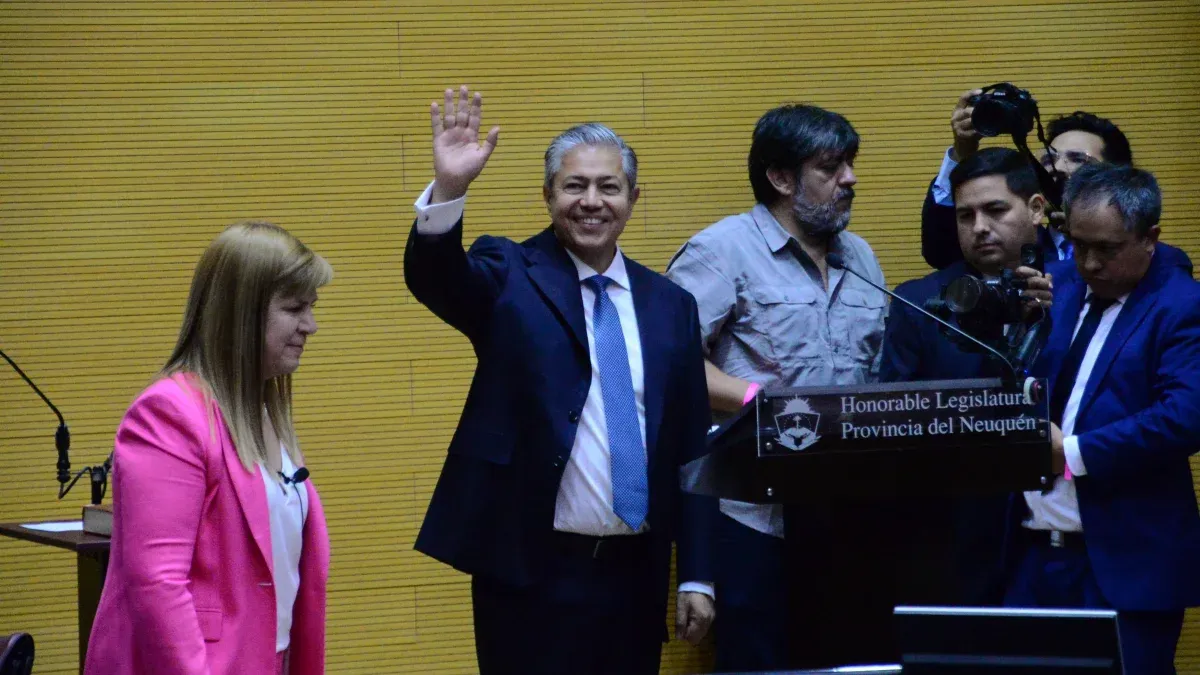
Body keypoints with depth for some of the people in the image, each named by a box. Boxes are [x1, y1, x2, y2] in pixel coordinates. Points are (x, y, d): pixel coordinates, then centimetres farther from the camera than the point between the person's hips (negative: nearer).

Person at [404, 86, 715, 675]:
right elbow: (432, 277, -21)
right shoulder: (510, 278, 1)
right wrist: (449, 188, -40)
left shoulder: (669, 306, 10)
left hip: (635, 575, 4)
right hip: (530, 571, -3)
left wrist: (696, 576, 7)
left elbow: (689, 449, 11)